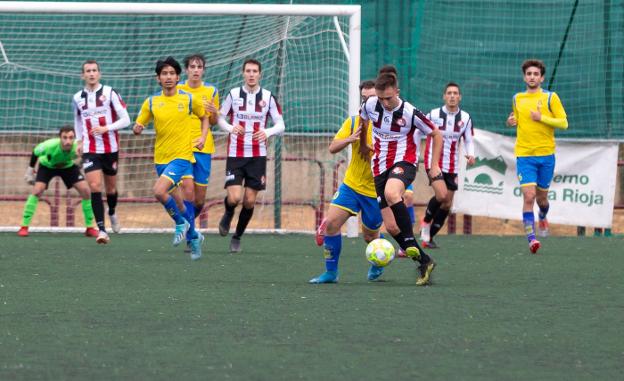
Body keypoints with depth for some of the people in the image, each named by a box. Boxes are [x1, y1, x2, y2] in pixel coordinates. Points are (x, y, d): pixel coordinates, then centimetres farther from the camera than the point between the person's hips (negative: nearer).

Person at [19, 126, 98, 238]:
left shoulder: (77, 147, -39)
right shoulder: (50, 146, -38)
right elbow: (35, 152, -17)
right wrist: (30, 169, -7)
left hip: (68, 166, 2)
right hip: (47, 166, -2)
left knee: (85, 191, -12)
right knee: (37, 190, -23)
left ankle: (89, 227, 2)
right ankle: (24, 227, -14)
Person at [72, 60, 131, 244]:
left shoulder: (110, 93, -6)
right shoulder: (78, 98, 5)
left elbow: (125, 120, -7)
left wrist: (105, 128, -20)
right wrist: (79, 141, 13)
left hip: (110, 149, -1)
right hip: (90, 151, 1)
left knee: (110, 187, 14)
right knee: (95, 187, -16)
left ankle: (112, 213, 46)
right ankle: (101, 229, -18)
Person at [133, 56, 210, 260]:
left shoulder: (189, 99, -3)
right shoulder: (151, 102, 2)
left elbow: (204, 117, 14)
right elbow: (138, 126, 8)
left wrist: (203, 137, -2)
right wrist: (137, 129, -16)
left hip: (182, 156, -4)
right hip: (161, 158, 4)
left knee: (159, 191, -24)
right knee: (178, 202, 9)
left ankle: (181, 223, -1)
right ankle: (193, 236, 30)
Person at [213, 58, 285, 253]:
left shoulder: (268, 97, 1)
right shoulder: (233, 94, 0)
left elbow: (280, 125, 3)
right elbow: (220, 118, 9)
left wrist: (267, 132, -19)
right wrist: (231, 128, -13)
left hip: (257, 156, 1)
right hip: (235, 155, -1)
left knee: (249, 201, 1)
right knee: (234, 197, -14)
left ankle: (237, 237, 21)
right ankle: (228, 215, 22)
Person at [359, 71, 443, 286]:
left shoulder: (410, 113, -11)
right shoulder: (371, 105, 0)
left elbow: (436, 134, 2)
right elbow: (363, 119, 25)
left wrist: (435, 165, -4)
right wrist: (362, 145, 33)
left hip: (404, 161, -5)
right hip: (380, 167, 5)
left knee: (391, 193, -40)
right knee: (391, 227, -3)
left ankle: (410, 241, -27)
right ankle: (424, 262, 8)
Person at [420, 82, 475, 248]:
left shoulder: (465, 118, 2)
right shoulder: (433, 115, -8)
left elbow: (468, 140, 10)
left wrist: (471, 154, -10)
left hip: (452, 167, 5)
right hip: (434, 162, -5)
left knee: (447, 205, 5)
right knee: (442, 195, -25)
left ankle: (428, 237, 19)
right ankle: (426, 221, 3)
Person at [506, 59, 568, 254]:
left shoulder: (550, 97, -1)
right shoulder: (517, 99, 9)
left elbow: (563, 122, -5)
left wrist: (541, 117, -16)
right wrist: (513, 122, 3)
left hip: (546, 154, -1)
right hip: (524, 155, 1)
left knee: (541, 197, 12)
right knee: (529, 196, -15)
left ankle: (542, 217, 48)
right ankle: (531, 238, -16)